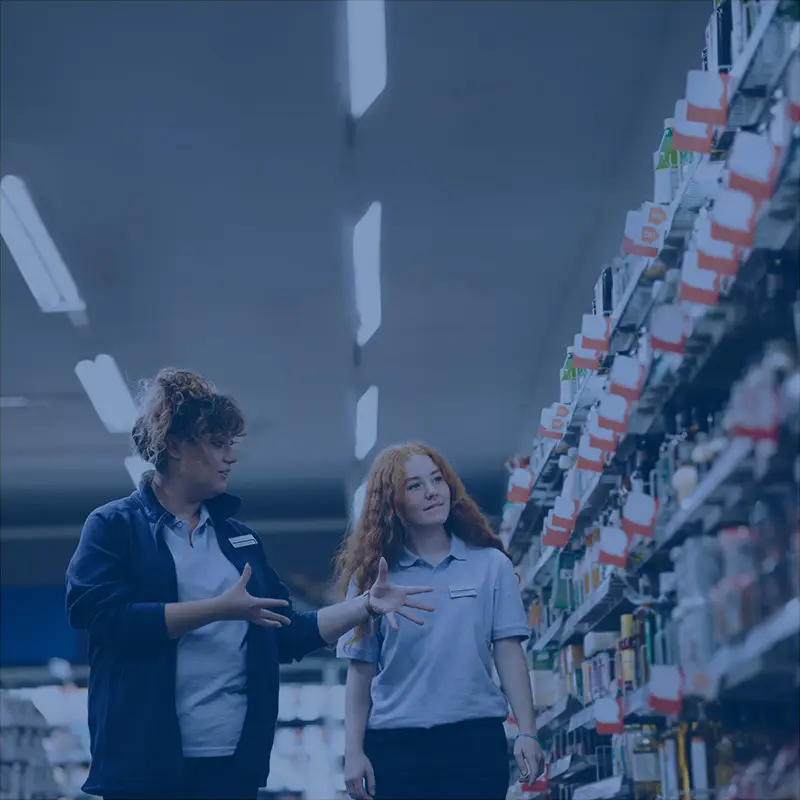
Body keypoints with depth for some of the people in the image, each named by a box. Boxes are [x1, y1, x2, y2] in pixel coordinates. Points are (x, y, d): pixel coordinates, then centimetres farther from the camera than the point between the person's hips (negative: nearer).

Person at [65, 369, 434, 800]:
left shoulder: (238, 538, 17)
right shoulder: (113, 526, 0)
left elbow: (287, 635, 18)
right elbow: (101, 615, -16)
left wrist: (368, 604, 8)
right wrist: (219, 609, -16)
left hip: (234, 760, 5)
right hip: (146, 762, -5)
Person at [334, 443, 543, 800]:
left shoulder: (491, 564, 5)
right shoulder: (372, 575, 5)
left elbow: (509, 652, 2)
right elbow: (360, 670, 4)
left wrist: (526, 733, -6)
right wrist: (354, 751, -2)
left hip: (475, 738, 0)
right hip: (394, 743, 1)